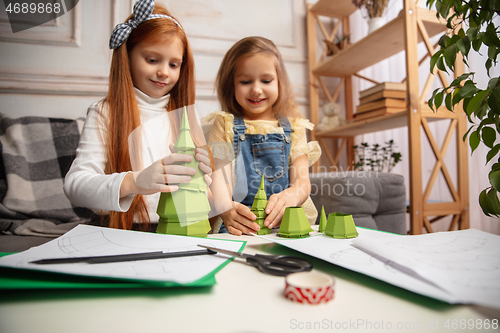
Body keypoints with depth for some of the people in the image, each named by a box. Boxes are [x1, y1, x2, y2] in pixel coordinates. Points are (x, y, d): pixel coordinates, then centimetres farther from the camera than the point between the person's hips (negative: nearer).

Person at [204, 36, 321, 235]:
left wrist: (288, 197, -20)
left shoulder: (293, 128, 16)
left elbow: (302, 181, 6)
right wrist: (227, 211, -26)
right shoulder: (224, 125, 10)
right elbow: (219, 176, -4)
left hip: (287, 222, 3)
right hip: (238, 227, -2)